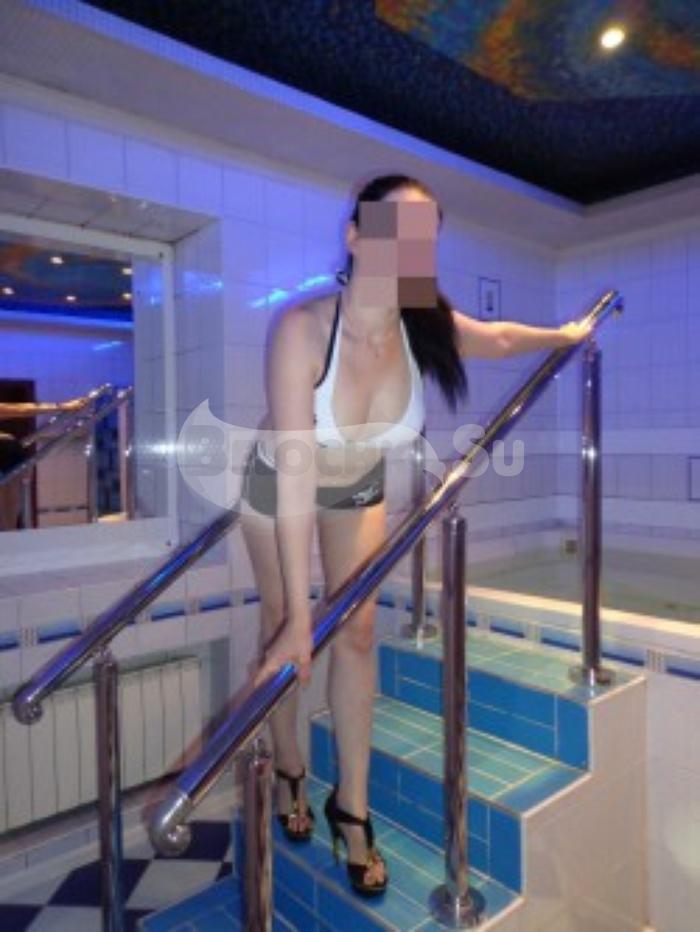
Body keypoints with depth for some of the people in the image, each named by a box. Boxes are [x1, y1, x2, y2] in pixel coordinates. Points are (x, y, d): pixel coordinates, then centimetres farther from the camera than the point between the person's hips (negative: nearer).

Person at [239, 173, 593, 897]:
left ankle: (351, 806, 21)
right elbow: (297, 468, -43)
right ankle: (287, 769, 36)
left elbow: (501, 338, -1)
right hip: (279, 485, -3)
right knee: (282, 632, 9)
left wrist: (567, 334, 17)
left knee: (358, 631, 3)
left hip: (360, 487, 3)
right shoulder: (302, 326, -37)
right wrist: (299, 614, -43)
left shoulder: (426, 329, -24)